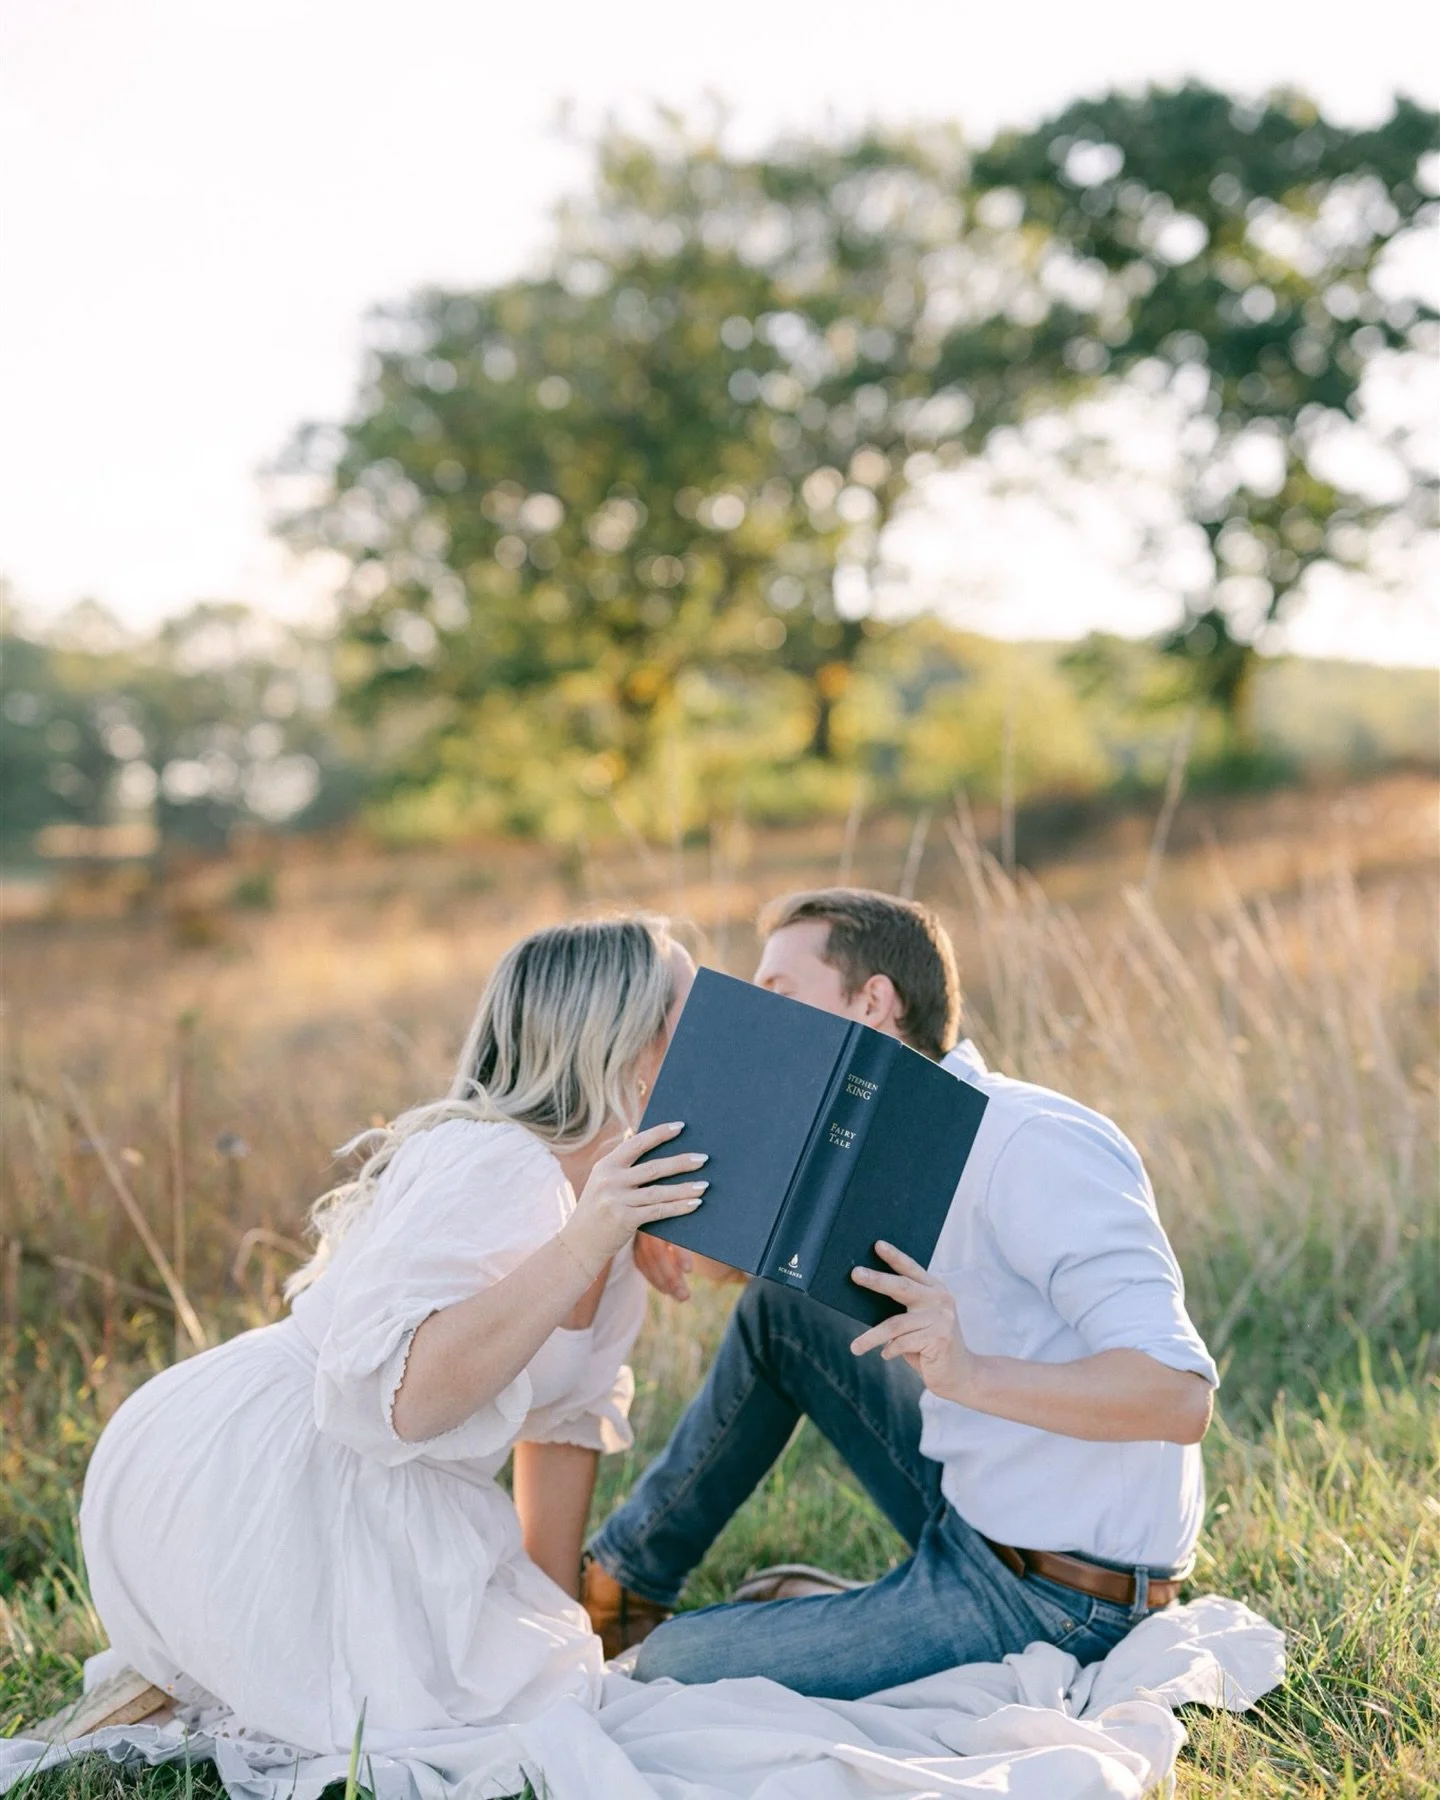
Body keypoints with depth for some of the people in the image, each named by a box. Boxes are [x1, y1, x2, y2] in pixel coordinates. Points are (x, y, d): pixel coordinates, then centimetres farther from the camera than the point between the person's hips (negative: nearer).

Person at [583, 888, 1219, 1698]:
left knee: (672, 1666, -10)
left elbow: (1180, 1396, -29)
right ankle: (622, 1582, 25)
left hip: (1050, 1599, -9)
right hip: (971, 1518, 9)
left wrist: (971, 1374, -42)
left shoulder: (1032, 1144, -22)